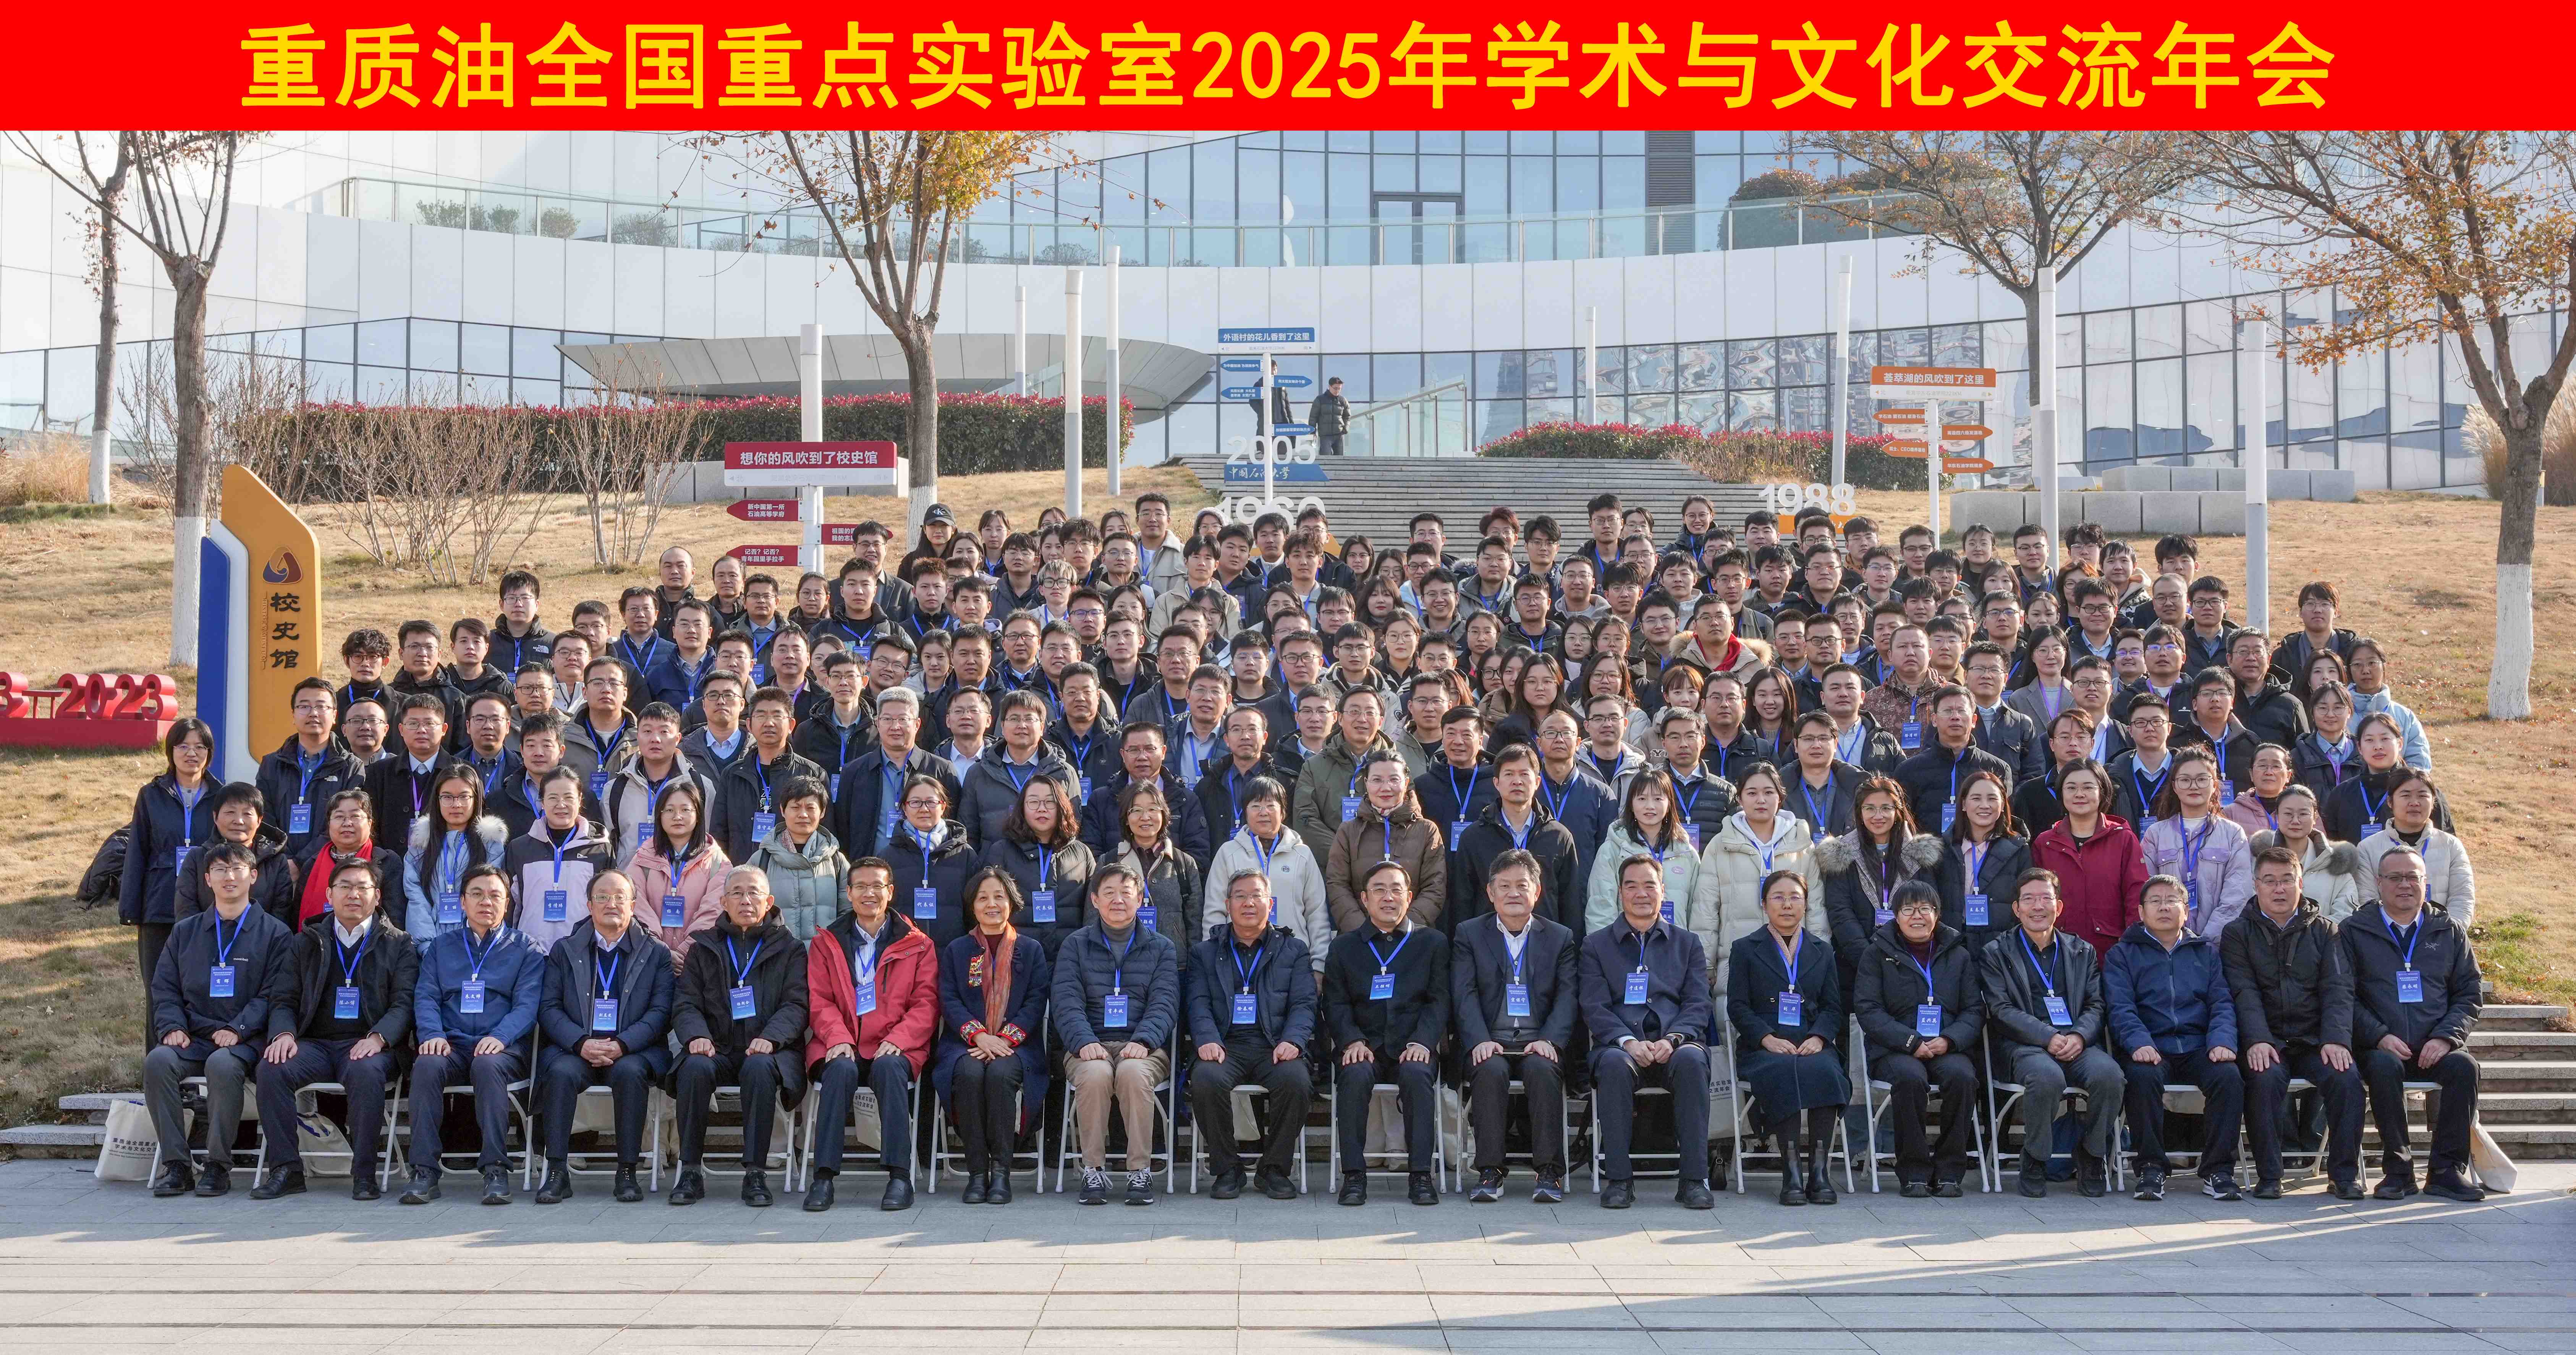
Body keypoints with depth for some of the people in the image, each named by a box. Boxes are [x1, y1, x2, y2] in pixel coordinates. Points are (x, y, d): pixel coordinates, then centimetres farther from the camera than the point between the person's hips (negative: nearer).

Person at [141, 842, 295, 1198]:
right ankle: (175, 1164, -22)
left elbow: (277, 995, -1)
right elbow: (164, 988, 15)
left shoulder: (274, 934, 8)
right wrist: (173, 1027, -4)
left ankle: (218, 1165, -24)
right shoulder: (185, 932, 20)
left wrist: (238, 1029, -15)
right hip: (193, 1039, 4)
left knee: (223, 1065, -36)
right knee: (157, 1061, -28)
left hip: (245, 1040, -4)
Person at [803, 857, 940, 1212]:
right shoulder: (826, 943, 17)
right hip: (842, 1048, 1)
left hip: (894, 1048, -1)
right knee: (841, 1069, -34)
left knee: (889, 1068, -35)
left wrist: (897, 1040, -13)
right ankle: (824, 1176, -34)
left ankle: (900, 1176, -34)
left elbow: (925, 1003, 6)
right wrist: (838, 1039, -12)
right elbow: (819, 1001, 8)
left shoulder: (917, 944, 13)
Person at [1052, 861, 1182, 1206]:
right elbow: (1066, 1002, 2)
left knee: (1133, 1072, -36)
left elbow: (1164, 1004, 3)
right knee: (1095, 1074, -35)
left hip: (1143, 1048, 0)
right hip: (1090, 1046, 0)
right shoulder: (1075, 946, 14)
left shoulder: (1162, 948, 15)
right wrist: (1085, 1042, -18)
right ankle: (1093, 1170, -23)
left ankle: (1140, 1171, -27)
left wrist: (1142, 1041, -18)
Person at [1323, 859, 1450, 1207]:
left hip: (1412, 1047, 0)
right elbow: (1335, 1003, 8)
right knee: (1355, 1076, -33)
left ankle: (1420, 1174, -25)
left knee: (1417, 1074, -34)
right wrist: (1352, 1041, -10)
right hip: (1364, 1047, 1)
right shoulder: (1345, 947, 15)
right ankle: (1354, 1175, -25)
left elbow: (1439, 1000, 6)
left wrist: (1422, 1041, -11)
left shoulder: (1431, 943, 13)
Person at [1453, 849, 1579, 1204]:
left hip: (1539, 1044, 0)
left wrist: (1550, 1040, -15)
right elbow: (1465, 995, 0)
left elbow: (1568, 996, 3)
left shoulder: (1560, 937, 14)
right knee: (1491, 1071, -33)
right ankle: (1489, 1171, -27)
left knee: (1542, 1069, -33)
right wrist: (1479, 1041, -17)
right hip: (1490, 1044, 0)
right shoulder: (1469, 935, 12)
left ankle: (1549, 1171, -28)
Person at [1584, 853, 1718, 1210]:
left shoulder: (1687, 943, 20)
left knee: (1691, 1060, -35)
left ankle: (1693, 1179, -31)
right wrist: (1628, 1042, -15)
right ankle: (1618, 1179, -30)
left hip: (1675, 1045, 1)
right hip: (1620, 1044, 0)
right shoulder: (1596, 945, 16)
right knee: (1614, 1064, -36)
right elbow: (1594, 1007, 4)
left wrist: (1672, 1039, -13)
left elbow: (1697, 1004, 8)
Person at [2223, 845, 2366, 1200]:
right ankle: (2268, 1176, -23)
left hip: (2315, 1040, 2)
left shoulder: (2323, 931, 14)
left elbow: (2338, 990, 2)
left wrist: (2336, 1039, -15)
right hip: (2268, 1042, -2)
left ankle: (2345, 1173, -14)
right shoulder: (2239, 934, 9)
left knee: (2347, 1077, -27)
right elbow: (2245, 994, -4)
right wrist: (2257, 1041, -21)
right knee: (2265, 1078, -32)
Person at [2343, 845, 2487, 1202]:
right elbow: (2346, 996, 3)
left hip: (2436, 1048, 2)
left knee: (2464, 1066, -30)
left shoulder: (2449, 931, 16)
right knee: (2385, 1067, -35)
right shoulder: (2354, 932, 10)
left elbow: (2469, 995, 11)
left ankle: (2446, 1170, -22)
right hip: (2382, 1047, -2)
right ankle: (2398, 1169, -25)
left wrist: (2445, 1038, -7)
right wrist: (2380, 1036, -13)